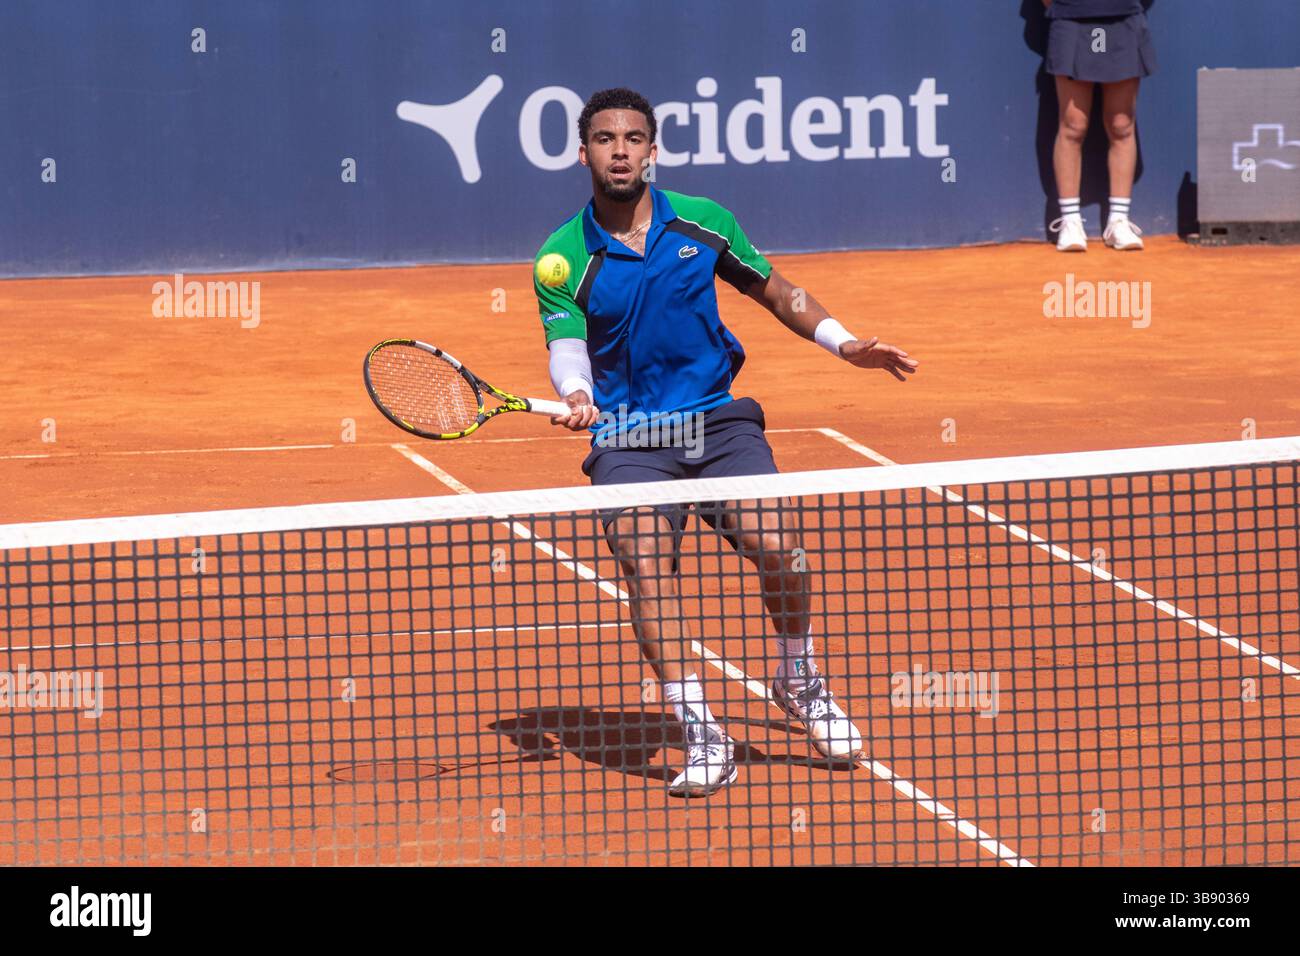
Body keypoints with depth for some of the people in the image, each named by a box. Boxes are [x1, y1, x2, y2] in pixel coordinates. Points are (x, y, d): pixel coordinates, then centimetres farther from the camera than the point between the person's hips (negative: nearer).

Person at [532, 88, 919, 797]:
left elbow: (771, 289, 19)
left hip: (718, 418, 1)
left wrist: (844, 344, 12)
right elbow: (567, 349, -12)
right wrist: (576, 397, -34)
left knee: (774, 545, -18)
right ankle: (702, 737, -22)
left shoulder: (703, 223, 4)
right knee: (645, 562, -24)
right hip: (628, 433, -1)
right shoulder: (562, 260, -3)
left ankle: (800, 684, 12)